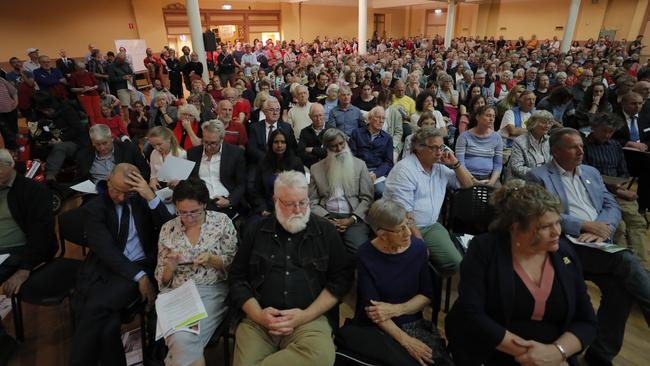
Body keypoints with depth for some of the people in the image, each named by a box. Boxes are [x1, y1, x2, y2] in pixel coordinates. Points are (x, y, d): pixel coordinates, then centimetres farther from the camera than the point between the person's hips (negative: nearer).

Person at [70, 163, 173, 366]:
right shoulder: (94, 208, 2)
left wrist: (152, 197, -16)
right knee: (107, 323, -26)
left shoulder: (142, 200, 7)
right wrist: (139, 276, -19)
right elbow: (106, 250, -10)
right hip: (104, 269, 0)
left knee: (97, 307, -24)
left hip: (141, 266, 0)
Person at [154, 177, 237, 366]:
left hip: (213, 292, -2)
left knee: (184, 339, -24)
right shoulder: (167, 229, 6)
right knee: (181, 339, -26)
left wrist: (213, 260, -16)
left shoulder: (222, 221, -1)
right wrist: (170, 266, -11)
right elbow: (162, 279, 10)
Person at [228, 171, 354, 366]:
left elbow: (341, 278, 2)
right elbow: (237, 278, 10)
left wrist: (305, 315, -8)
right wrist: (258, 314, -6)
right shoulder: (257, 231, 8)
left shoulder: (326, 231, 3)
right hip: (258, 321, 0)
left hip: (310, 319, 0)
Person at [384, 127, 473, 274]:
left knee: (455, 262, -13)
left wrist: (455, 164, 3)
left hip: (431, 226, 6)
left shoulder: (441, 167, 10)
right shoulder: (404, 170, -13)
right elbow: (404, 214, -18)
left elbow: (467, 184, 19)